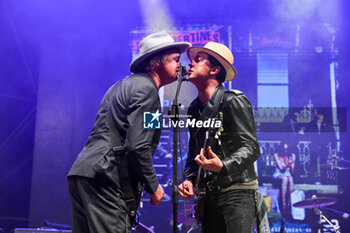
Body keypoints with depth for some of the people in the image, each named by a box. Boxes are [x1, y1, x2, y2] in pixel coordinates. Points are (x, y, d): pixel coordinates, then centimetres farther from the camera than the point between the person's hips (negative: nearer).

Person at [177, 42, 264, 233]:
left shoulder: (233, 101, -9)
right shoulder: (194, 108, 14)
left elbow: (251, 148, -14)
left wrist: (223, 167, -30)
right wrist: (189, 179, 4)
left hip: (237, 192, -7)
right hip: (209, 194, 7)